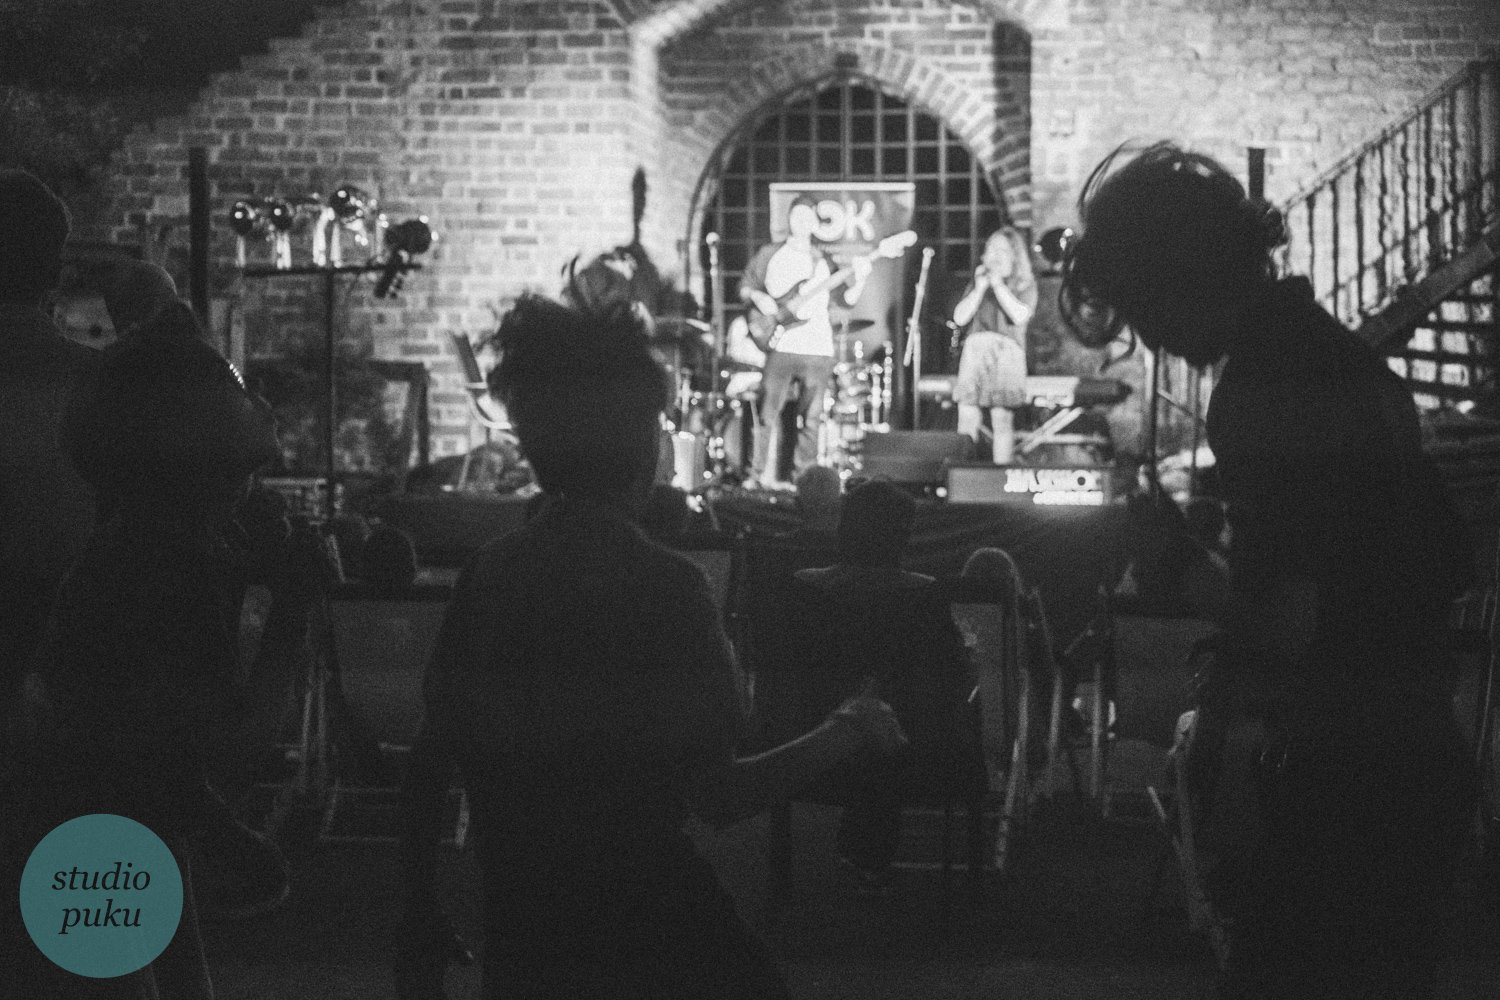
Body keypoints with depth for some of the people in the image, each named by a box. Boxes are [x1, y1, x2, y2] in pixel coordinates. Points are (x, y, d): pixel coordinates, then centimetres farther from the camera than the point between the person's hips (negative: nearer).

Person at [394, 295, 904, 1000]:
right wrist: (840, 738, 1)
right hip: (651, 929, -5)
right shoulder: (664, 586, -15)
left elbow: (428, 771, 3)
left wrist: (420, 922, 15)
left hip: (522, 934, 5)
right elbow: (717, 796, -14)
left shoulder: (485, 577, -1)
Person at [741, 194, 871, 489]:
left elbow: (847, 298, 7)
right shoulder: (769, 255, 9)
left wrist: (859, 279, -12)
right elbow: (744, 287, 14)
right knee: (769, 411, -4)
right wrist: (757, 297, -7)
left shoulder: (823, 261, 12)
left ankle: (802, 476, 8)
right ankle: (763, 474, 4)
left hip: (818, 350, 2)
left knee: (812, 417, 1)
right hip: (780, 346, -1)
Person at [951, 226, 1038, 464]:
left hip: (1006, 352, -3)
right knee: (966, 419, -8)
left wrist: (998, 283, -2)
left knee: (1002, 420, -11)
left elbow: (1020, 315, -8)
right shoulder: (976, 284, 20)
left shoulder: (1025, 285, 11)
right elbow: (960, 317, 8)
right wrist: (980, 288, 1)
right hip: (974, 352, 3)